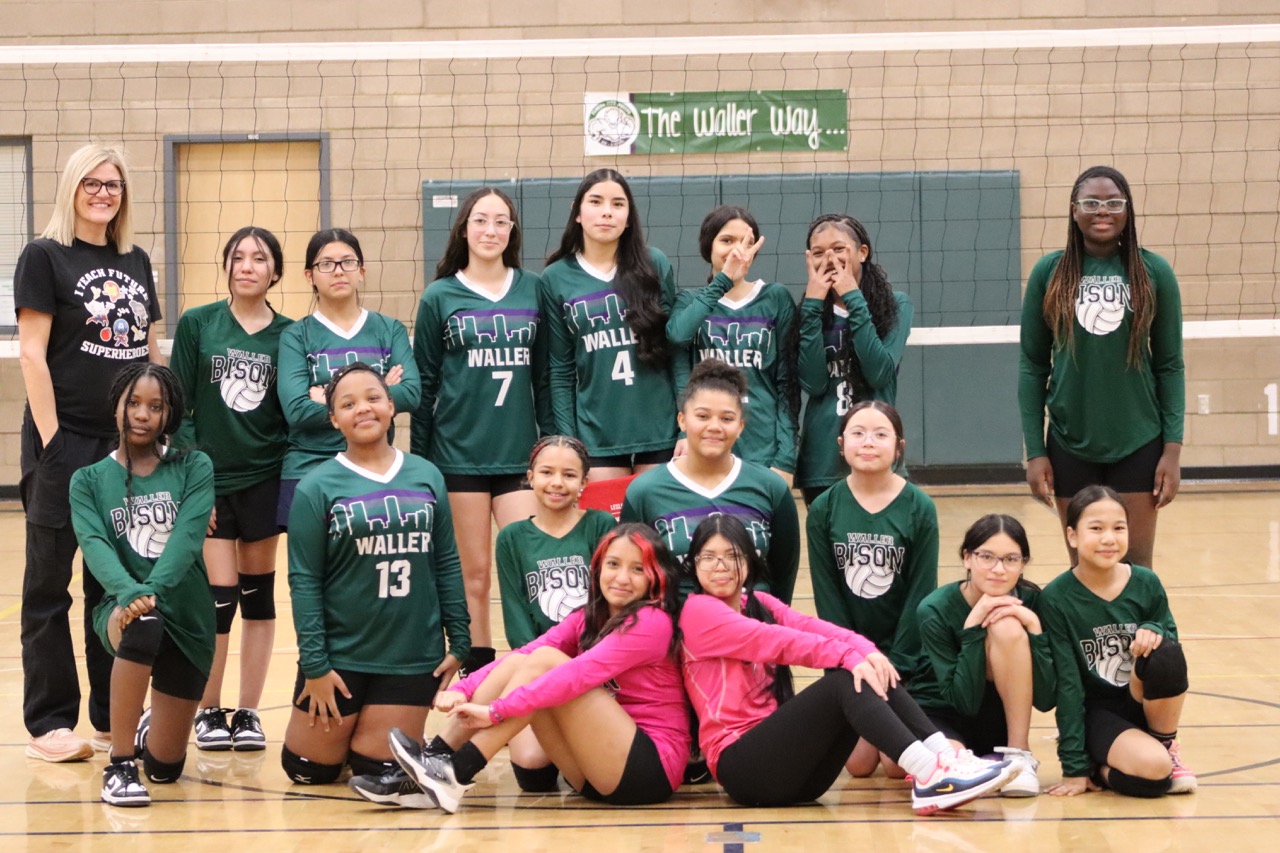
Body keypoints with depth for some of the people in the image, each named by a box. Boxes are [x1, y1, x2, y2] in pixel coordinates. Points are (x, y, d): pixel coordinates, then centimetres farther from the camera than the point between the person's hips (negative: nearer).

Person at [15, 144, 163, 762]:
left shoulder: (136, 262, 13)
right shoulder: (45, 257, -4)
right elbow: (32, 352, -9)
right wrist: (49, 439, -15)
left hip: (127, 443, 6)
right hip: (65, 442, -6)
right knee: (50, 585, 1)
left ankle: (115, 719, 17)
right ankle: (49, 724, 6)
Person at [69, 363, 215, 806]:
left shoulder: (194, 469, 2)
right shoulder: (89, 480, 3)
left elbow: (187, 537, -14)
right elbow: (94, 545, -14)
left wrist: (153, 589, -32)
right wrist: (129, 591, -35)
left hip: (187, 618, 1)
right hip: (121, 609, -1)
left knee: (165, 766, 2)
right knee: (143, 625, -41)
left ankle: (149, 733, 42)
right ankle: (119, 765, -26)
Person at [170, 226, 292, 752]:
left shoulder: (288, 335, 3)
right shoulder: (197, 325, 0)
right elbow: (180, 408, -1)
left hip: (264, 480, 1)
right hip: (210, 478, -1)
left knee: (258, 594, 6)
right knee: (218, 598, -3)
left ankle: (248, 713, 14)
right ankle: (208, 712, 12)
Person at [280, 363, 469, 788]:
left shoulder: (426, 477, 4)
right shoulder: (317, 487, -5)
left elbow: (447, 565, 8)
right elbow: (304, 581, -7)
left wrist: (459, 641, 3)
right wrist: (314, 665, -11)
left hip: (414, 656, 2)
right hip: (340, 654, -2)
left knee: (377, 770, 3)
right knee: (310, 771, 6)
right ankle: (338, 732, 38)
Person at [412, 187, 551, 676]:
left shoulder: (532, 291, 6)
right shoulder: (440, 297, 3)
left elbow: (545, 378, 9)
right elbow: (424, 385, 5)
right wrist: (418, 462, 3)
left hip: (520, 453, 1)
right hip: (459, 453, -1)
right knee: (473, 572, 4)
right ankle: (478, 675, 13)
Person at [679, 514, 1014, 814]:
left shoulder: (758, 603, 17)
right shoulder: (697, 611, -4)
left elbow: (809, 626, -3)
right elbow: (777, 641, -18)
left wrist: (864, 650, -23)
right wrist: (848, 658, -29)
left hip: (779, 752, 7)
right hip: (741, 765, -7)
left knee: (869, 673, -11)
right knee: (846, 680, -24)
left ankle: (943, 757, -26)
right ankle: (927, 775, -38)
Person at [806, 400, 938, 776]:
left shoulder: (919, 508, -7)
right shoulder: (824, 509, -3)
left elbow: (922, 593, -6)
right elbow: (826, 594, -3)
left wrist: (896, 666, -10)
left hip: (903, 651, -1)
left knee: (897, 764, -10)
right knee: (859, 763, -6)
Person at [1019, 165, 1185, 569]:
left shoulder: (1154, 272, -1)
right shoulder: (1049, 273, 0)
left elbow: (1170, 365, 2)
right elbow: (1032, 364, 3)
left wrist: (1173, 449, -4)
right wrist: (1034, 451, -2)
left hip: (1139, 444, 0)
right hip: (1070, 445, 0)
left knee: (1137, 569, 5)